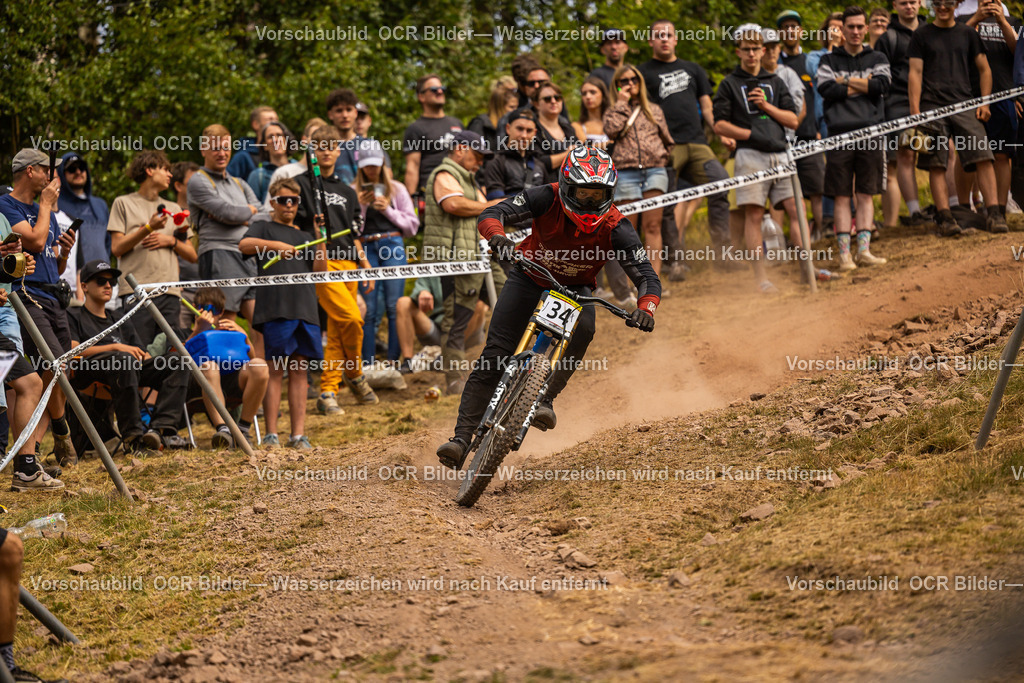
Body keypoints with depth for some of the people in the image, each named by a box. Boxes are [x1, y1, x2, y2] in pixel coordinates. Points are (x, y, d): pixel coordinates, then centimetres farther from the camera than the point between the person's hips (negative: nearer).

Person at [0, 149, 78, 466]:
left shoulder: (47, 212, 23)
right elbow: (35, 241, -16)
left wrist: (65, 252, 6)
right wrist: (46, 205, -3)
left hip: (54, 299, 9)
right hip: (26, 296, -9)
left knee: (55, 379, 1)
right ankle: (61, 433, -3)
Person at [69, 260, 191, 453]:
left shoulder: (119, 321, 34)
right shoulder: (74, 318, 15)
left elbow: (143, 356, 26)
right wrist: (115, 347, -13)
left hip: (129, 369, 6)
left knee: (177, 364, -15)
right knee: (123, 360, -39)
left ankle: (161, 430, -32)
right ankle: (133, 437, -37)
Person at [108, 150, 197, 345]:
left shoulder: (173, 208, 25)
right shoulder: (124, 203, 10)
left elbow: (192, 256, 21)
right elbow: (116, 248, -1)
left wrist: (171, 241, 3)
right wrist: (148, 228, -10)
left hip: (170, 292, 5)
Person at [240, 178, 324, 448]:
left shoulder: (304, 235, 24)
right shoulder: (264, 228, 11)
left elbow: (320, 271, 16)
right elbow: (244, 244, -10)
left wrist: (322, 243, 3)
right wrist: (275, 245, -22)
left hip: (305, 308, 5)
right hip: (276, 307, -5)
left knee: (300, 370, 3)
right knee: (276, 370, -7)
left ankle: (298, 434, 4)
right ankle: (271, 434, -6)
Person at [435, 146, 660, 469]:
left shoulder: (615, 228, -25)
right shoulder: (548, 198, -25)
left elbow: (647, 276, -25)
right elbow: (493, 213, -31)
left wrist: (646, 309, -46)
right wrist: (497, 236, -54)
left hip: (574, 288, 1)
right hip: (530, 276, 0)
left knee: (582, 329, -34)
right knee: (495, 354, -14)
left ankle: (545, 399, -24)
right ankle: (462, 436, -14)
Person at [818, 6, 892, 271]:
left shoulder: (877, 59, 14)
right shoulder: (829, 60, 11)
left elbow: (882, 85, -5)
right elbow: (826, 90, -6)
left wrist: (846, 81, -4)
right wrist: (863, 86, -4)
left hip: (871, 132, 1)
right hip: (840, 132, -1)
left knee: (866, 195, 1)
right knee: (841, 196, -3)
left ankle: (864, 249, 0)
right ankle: (844, 253, -4)